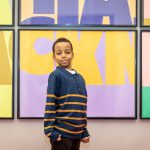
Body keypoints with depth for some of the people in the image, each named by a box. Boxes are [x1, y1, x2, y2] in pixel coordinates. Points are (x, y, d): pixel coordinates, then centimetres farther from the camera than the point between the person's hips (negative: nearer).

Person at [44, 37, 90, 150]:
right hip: (61, 133, -6)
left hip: (76, 133, 7)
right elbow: (50, 104, -11)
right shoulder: (56, 75, -8)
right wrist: (50, 130, -15)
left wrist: (84, 131, 15)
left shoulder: (80, 78, 12)